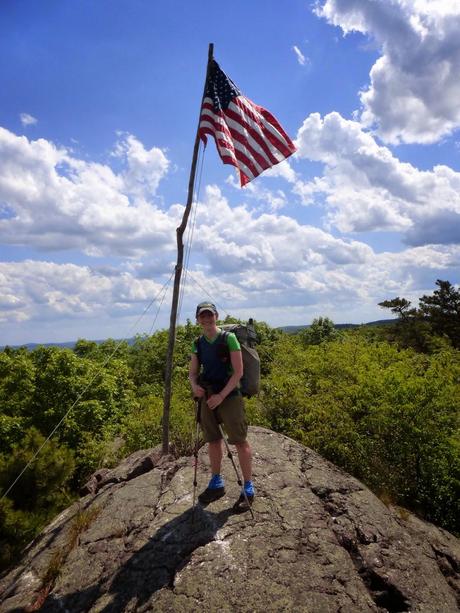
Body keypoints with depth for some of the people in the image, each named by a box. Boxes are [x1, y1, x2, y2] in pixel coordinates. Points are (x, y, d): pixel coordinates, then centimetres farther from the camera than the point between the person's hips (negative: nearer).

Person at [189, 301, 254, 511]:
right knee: (213, 440, 15)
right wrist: (195, 385, -12)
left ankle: (248, 487, 11)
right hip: (207, 397, 5)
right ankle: (216, 483, 30)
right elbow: (193, 372, 11)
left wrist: (221, 396, -17)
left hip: (229, 396, -5)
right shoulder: (197, 344, 7)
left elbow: (238, 372, -11)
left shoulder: (229, 338, -9)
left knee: (240, 441, -2)